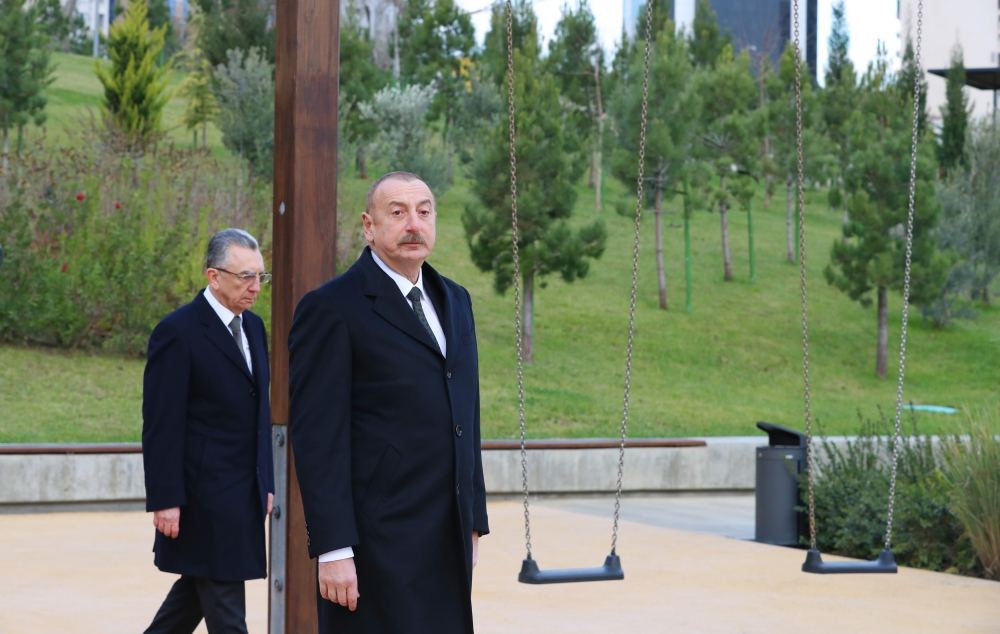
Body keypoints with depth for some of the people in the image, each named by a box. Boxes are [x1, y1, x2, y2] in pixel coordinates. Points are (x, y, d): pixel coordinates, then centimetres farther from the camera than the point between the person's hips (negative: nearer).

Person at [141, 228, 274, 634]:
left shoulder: (253, 327, 12)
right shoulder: (178, 332, -13)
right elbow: (161, 425, -15)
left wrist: (266, 482, 14)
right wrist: (165, 500, -18)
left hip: (244, 494, 8)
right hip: (203, 493, -8)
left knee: (197, 587, 16)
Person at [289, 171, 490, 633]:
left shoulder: (454, 300, 16)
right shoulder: (331, 309, -8)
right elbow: (317, 438, -13)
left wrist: (473, 520, 16)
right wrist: (332, 550, -18)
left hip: (445, 542, 7)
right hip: (377, 543, -7)